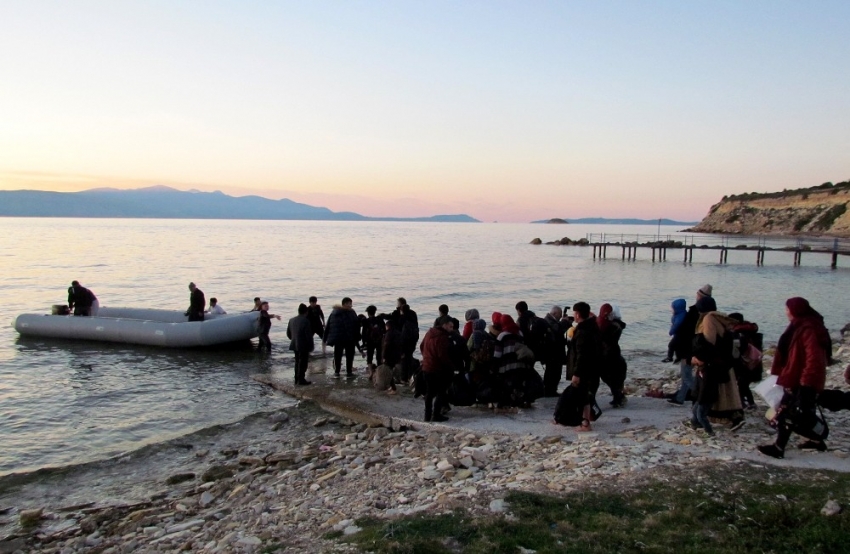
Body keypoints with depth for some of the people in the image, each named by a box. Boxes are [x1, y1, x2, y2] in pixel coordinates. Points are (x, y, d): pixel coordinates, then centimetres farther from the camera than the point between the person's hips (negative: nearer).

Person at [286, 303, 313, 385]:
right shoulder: (305, 321, -17)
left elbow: (288, 333, 11)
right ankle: (301, 379, 2)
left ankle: (297, 379, 21)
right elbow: (309, 335, -17)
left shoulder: (292, 320, 4)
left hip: (295, 345, 7)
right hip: (304, 345, -7)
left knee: (297, 362, 16)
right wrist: (311, 346, -8)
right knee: (303, 363, 1)